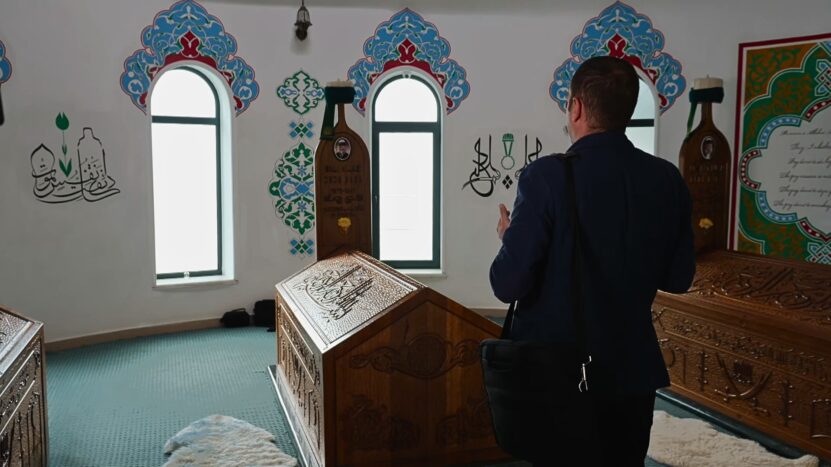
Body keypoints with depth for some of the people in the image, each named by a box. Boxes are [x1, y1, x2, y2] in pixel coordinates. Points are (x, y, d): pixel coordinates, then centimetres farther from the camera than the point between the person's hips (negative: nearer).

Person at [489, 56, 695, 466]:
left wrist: (509, 236, 1)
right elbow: (677, 278, 4)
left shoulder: (547, 176, -19)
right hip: (633, 370, 5)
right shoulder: (667, 180, -5)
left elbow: (508, 285, -18)